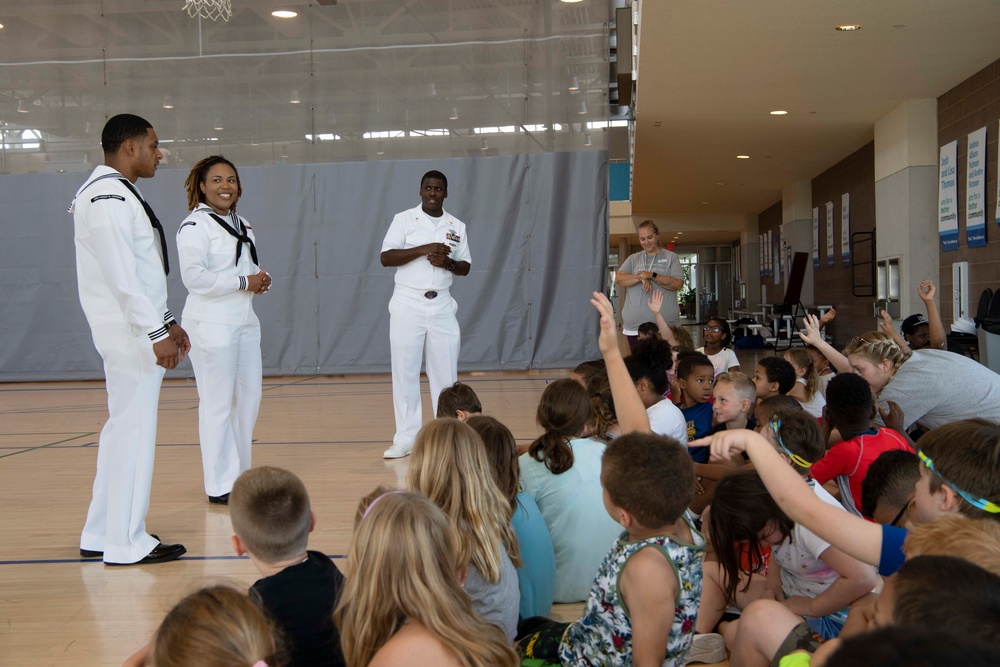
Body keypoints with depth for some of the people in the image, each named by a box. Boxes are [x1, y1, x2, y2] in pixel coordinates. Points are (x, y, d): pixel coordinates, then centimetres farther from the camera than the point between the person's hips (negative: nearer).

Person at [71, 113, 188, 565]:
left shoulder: (118, 195, 18)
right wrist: (156, 332, -22)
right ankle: (126, 543, 3)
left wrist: (167, 322, 21)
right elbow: (122, 276, -22)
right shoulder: (107, 198, -15)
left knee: (123, 430, 14)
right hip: (129, 334, -11)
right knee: (133, 430, -5)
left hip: (138, 331, 11)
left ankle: (100, 536, 23)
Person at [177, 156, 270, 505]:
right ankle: (221, 485, 2)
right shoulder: (195, 225, -9)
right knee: (217, 404, -5)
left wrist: (261, 280, 4)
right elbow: (194, 277, -20)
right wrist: (244, 282, -17)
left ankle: (241, 475, 23)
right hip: (211, 323, -8)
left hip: (245, 320, 8)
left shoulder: (242, 226, 17)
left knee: (249, 397, 10)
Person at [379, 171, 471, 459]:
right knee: (404, 372, -1)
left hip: (442, 305, 3)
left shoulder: (457, 226, 9)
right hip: (408, 304, -2)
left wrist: (449, 263, -10)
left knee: (445, 372, 4)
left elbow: (466, 267, 12)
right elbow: (385, 258, -10)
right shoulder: (403, 219, -1)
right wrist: (423, 249, -20)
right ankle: (406, 438, 5)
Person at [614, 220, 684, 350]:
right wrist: (641, 278, -15)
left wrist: (652, 275, -14)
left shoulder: (671, 257, 8)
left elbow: (678, 284, -5)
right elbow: (619, 278, 1)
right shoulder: (633, 259, 15)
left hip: (665, 324, -2)